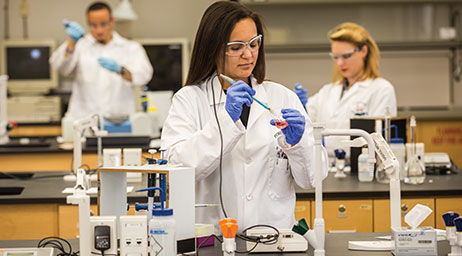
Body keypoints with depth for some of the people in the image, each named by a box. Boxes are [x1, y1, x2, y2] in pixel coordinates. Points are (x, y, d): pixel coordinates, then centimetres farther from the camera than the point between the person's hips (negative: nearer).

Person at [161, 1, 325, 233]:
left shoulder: (283, 98, 11)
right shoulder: (188, 100, 5)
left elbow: (310, 180, 10)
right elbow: (177, 168, -11)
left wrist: (296, 143, -8)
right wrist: (226, 119, -17)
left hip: (275, 233, 3)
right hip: (211, 237, -2)